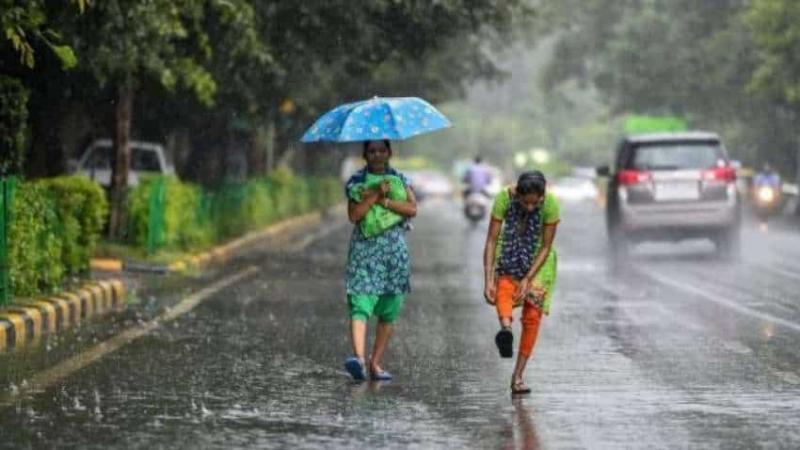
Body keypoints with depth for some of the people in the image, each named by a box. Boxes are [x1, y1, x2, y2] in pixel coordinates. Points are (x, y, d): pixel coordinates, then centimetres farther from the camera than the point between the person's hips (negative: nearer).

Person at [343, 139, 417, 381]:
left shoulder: (400, 179, 10)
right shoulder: (356, 181, 5)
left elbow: (412, 208, -4)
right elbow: (354, 215, -8)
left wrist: (383, 200, -12)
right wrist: (376, 194, -15)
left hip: (395, 250, 3)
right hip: (364, 249, -3)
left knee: (389, 311, 4)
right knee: (360, 305, -18)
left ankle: (375, 363, 11)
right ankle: (359, 357, -33)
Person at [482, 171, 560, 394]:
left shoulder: (551, 204, -26)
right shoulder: (504, 198, -26)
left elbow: (546, 247, -18)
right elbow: (491, 241, -24)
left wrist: (527, 279, -25)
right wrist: (488, 281, -31)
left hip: (538, 259, 0)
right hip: (509, 254, 0)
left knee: (533, 316, -6)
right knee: (504, 286, -32)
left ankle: (518, 376, 0)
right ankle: (505, 326, -60)